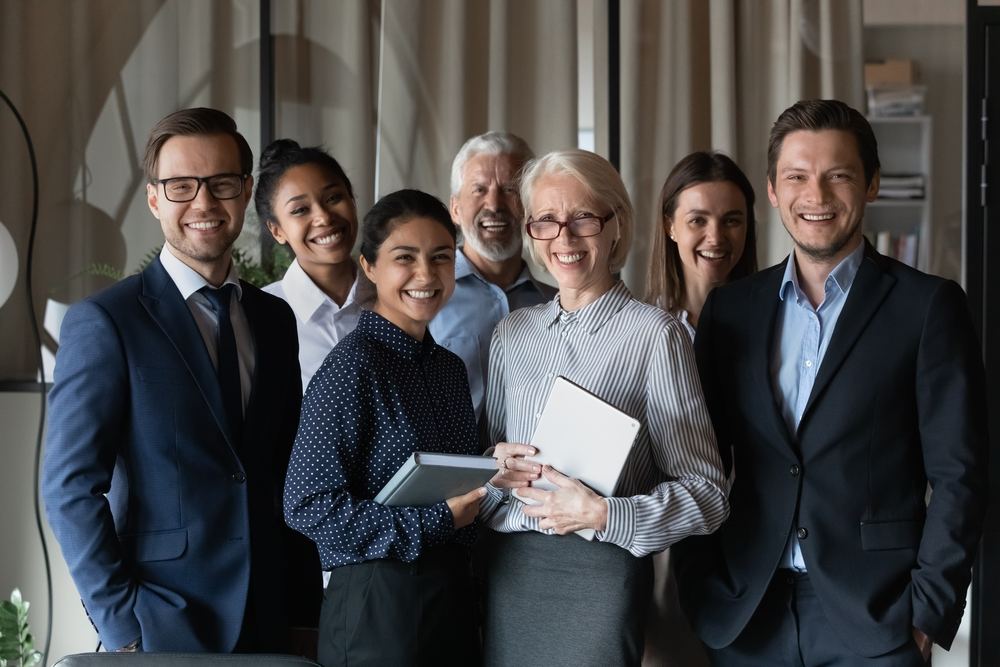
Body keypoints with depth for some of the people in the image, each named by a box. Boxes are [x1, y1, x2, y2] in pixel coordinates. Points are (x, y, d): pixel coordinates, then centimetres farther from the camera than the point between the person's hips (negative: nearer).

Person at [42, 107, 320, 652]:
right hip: (163, 628, -5)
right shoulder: (103, 321, -8)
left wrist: (306, 606, 6)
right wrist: (120, 625, -14)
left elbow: (288, 477, 13)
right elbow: (70, 488, -10)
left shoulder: (275, 319, 9)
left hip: (269, 626, 5)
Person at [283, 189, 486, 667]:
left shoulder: (450, 367, 9)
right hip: (377, 603, -7)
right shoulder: (353, 365, -13)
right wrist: (436, 521, -17)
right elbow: (307, 505, -18)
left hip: (453, 593, 7)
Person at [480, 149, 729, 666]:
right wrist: (495, 469, -3)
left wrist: (604, 515, -21)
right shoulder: (511, 333, 9)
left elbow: (706, 496, -8)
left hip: (601, 573, -5)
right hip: (508, 571, 5)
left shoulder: (655, 334, -7)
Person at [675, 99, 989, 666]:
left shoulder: (929, 306, -2)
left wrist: (929, 612, -10)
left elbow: (958, 476, -5)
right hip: (745, 619, 3)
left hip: (873, 619, -3)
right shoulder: (729, 309, 8)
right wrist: (701, 595, 2)